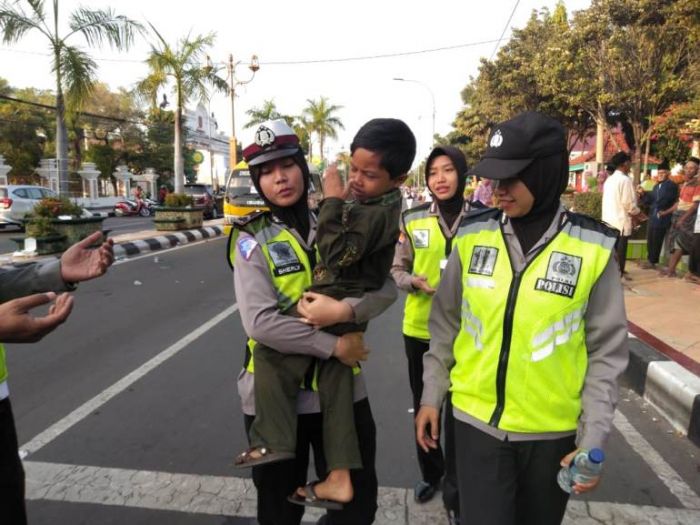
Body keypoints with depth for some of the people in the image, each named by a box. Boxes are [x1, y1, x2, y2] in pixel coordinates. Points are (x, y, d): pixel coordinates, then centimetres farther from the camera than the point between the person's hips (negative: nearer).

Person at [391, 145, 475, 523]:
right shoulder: (412, 220, -2)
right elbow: (397, 270, 4)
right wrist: (416, 282, -15)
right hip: (419, 328, 2)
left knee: (458, 409, 5)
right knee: (422, 406, 18)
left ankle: (454, 491, 28)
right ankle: (430, 473, 43)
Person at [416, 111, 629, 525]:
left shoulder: (593, 247, -10)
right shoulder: (472, 235, -5)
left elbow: (606, 352, -3)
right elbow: (446, 324, 3)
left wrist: (594, 439, -5)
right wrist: (431, 396, 5)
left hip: (553, 432, 0)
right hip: (478, 423, 0)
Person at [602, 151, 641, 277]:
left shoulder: (609, 179, 11)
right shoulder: (625, 180, -14)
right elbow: (628, 203, -16)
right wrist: (637, 212, 0)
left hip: (609, 219, 8)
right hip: (621, 220, -8)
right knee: (620, 248, -1)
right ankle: (619, 273, 3)